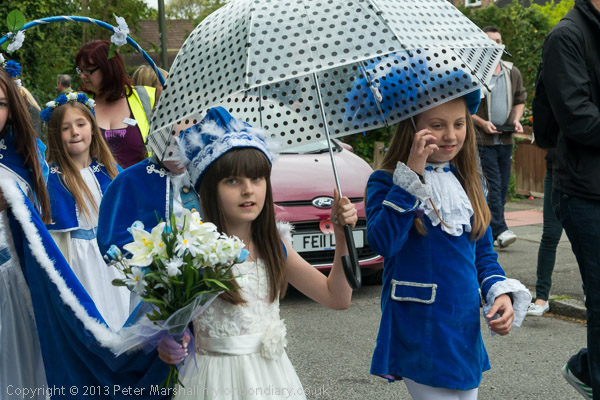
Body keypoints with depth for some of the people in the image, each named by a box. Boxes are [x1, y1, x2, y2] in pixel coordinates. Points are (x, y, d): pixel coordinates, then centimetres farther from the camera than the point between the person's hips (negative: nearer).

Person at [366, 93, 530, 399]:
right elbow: (383, 243, -25)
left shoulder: (466, 183, 9)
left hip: (466, 329, 6)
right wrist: (412, 176, -26)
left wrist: (501, 293, -2)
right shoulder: (385, 182, -8)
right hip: (419, 331, -6)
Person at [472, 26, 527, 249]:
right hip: (483, 140, -6)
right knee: (492, 185, -12)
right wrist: (481, 122, -15)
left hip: (506, 138, 6)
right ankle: (499, 230, -14)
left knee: (503, 186, 8)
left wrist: (516, 120, 4)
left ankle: (491, 229, 17)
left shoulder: (513, 73, 12)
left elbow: (520, 100, 22)